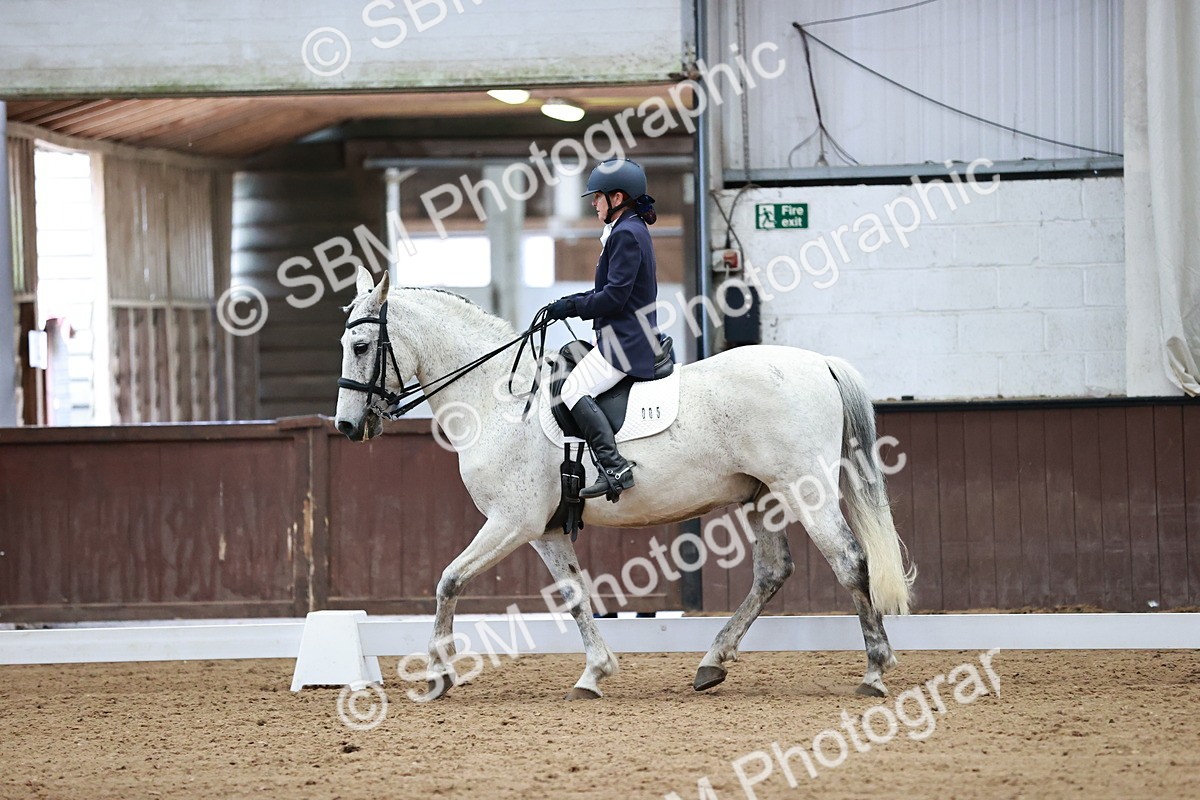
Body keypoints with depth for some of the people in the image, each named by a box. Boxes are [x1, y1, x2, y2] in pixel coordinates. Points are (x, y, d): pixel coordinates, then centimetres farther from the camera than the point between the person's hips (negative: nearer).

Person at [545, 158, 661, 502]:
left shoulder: (626, 235, -15)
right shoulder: (631, 231, 17)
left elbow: (614, 296, -21)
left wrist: (571, 307, -12)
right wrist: (574, 302, 12)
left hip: (626, 341, -11)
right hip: (625, 337, 11)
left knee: (574, 389, -20)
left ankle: (614, 467, -30)